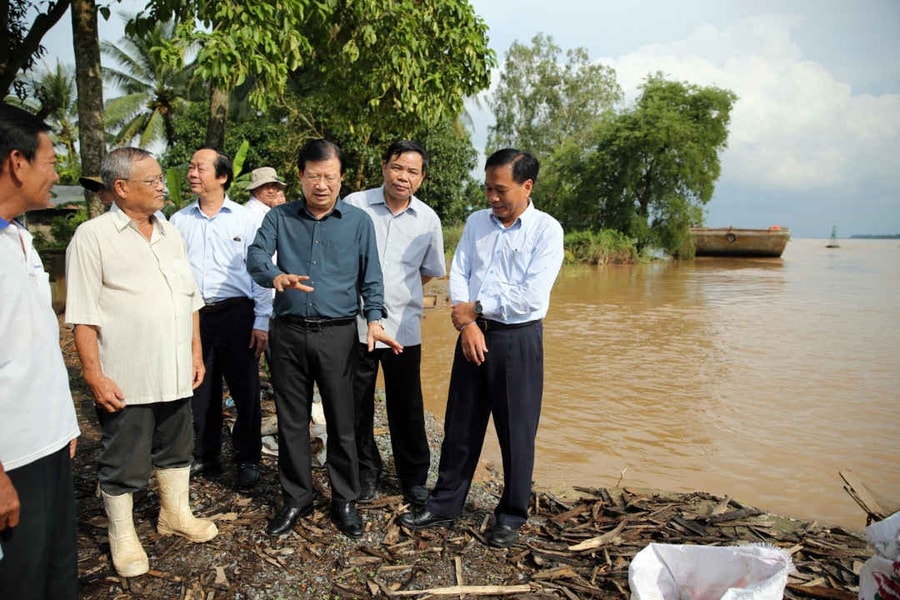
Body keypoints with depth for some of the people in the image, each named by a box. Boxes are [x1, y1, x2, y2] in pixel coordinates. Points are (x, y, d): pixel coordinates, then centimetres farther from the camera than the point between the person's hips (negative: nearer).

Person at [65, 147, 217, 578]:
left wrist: (196, 352, 11)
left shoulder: (170, 233, 9)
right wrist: (94, 375, -14)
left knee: (176, 449, 20)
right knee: (124, 464, 9)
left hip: (175, 373, 6)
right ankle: (122, 535, 27)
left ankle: (175, 514, 38)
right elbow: (83, 315, -11)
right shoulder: (92, 237, -9)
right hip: (125, 380, -6)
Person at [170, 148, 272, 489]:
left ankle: (248, 459, 20)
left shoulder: (245, 219, 0)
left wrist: (262, 322, -5)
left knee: (245, 391, 4)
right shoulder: (179, 221, 8)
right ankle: (204, 457, 29)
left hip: (236, 314, -2)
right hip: (193, 315, 3)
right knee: (199, 391, 13)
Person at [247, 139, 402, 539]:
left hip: (338, 334, -1)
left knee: (342, 422, 5)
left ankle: (345, 501, 22)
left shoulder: (359, 221, 5)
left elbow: (371, 278, 5)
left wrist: (374, 319, -11)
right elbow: (256, 255, -9)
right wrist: (276, 276, -32)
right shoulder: (279, 217, 6)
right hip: (289, 333, 1)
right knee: (291, 420, 11)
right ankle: (296, 498, 27)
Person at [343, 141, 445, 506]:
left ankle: (414, 478, 28)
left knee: (407, 409, 9)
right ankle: (366, 473, 30)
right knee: (357, 406, 10)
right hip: (355, 324, -1)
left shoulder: (428, 220, 4)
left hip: (404, 328, 1)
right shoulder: (355, 205, -3)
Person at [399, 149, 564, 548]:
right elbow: (458, 276, 3)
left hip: (519, 339, -4)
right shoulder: (476, 222, 8)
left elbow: (532, 296, -15)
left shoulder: (546, 230, -6)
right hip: (473, 334, 4)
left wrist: (475, 308, -10)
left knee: (516, 433, 6)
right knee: (460, 426, 12)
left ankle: (511, 517, 24)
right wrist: (467, 324, -12)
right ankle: (444, 505, 28)